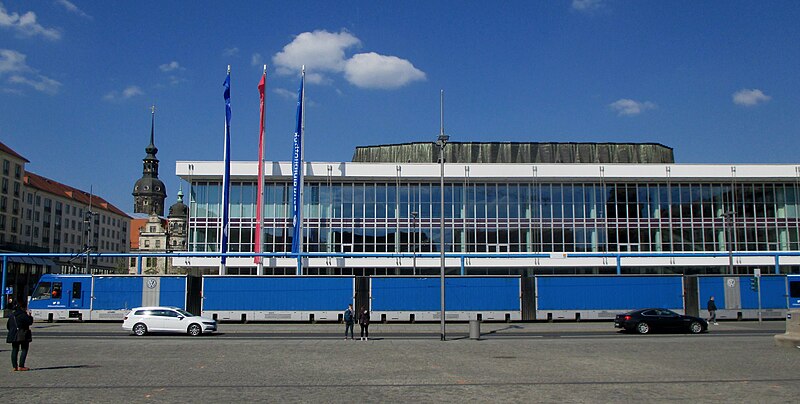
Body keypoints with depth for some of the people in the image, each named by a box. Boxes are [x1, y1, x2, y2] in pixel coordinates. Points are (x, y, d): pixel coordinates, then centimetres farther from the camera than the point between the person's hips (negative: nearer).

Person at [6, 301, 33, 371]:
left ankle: (14, 366, 9)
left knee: (14, 350, 9)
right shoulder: (22, 314, -12)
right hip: (23, 335, -6)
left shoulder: (11, 316, 8)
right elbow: (30, 322, -10)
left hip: (13, 336, 6)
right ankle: (21, 366, -8)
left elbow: (8, 326, 14)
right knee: (24, 350, -1)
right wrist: (29, 316, 6)